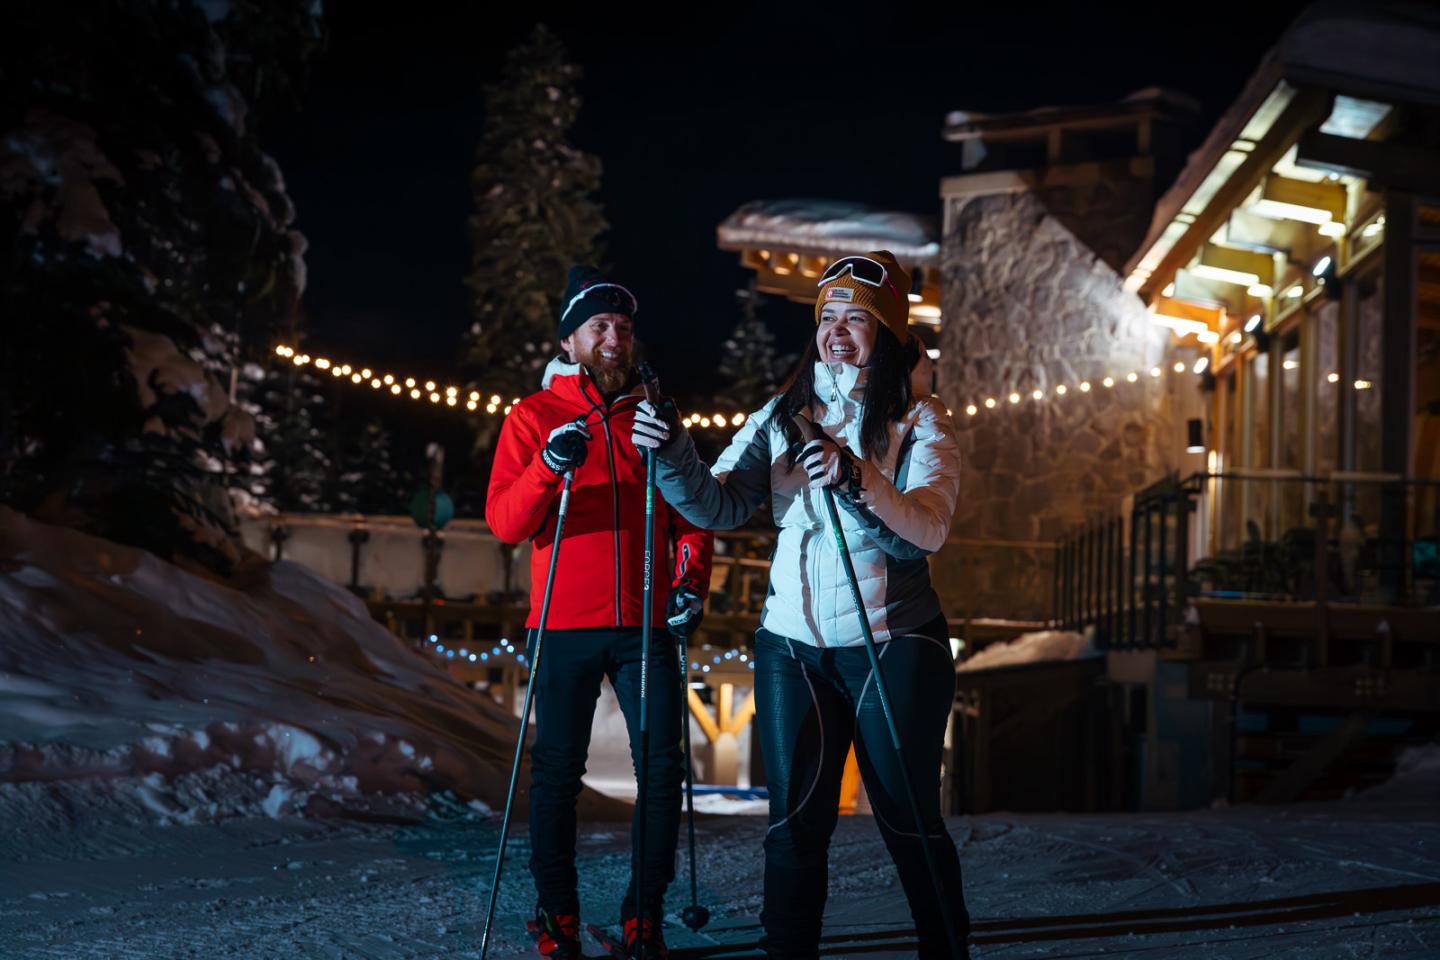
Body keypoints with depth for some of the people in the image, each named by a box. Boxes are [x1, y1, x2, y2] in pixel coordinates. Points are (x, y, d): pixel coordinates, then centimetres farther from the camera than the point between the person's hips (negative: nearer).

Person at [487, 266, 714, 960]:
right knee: (557, 772, 2)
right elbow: (505, 522, -6)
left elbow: (691, 516, 13)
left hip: (646, 625, 2)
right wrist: (549, 467, -23)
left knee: (662, 770, -3)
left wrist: (691, 583, -4)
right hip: (564, 627, -2)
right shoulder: (533, 417, 4)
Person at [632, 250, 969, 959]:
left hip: (894, 643, -2)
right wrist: (673, 455, -25)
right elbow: (720, 508, -6)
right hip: (792, 646, 3)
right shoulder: (778, 420, 6)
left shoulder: (919, 422, -3)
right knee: (795, 823, 3)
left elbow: (929, 528, -19)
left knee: (910, 819, 5)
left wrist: (859, 478, -37)